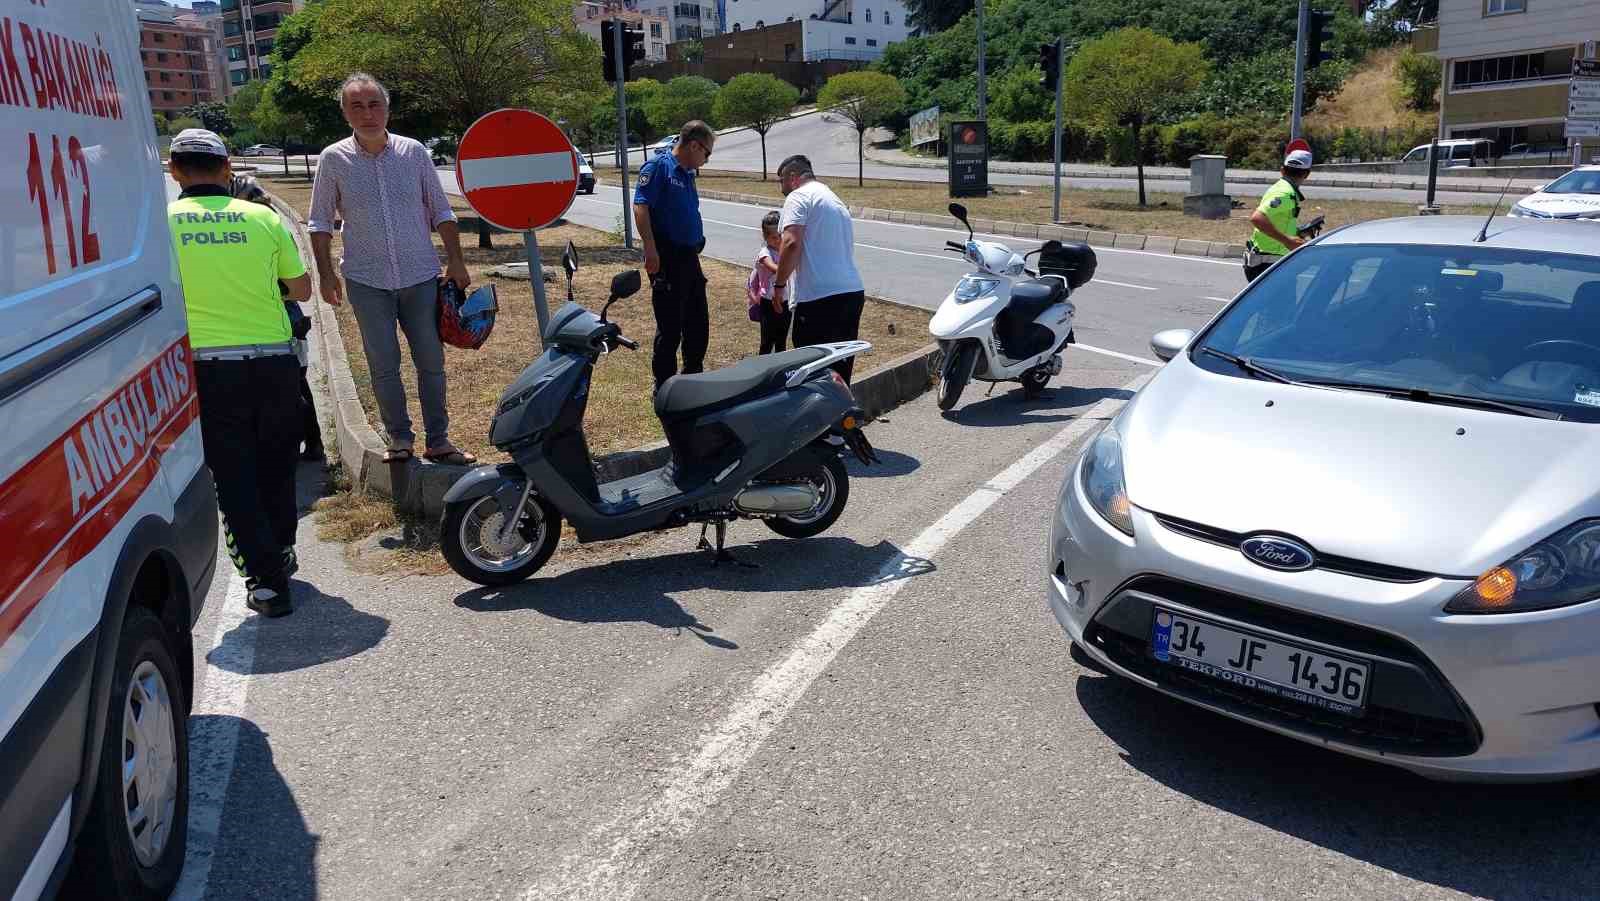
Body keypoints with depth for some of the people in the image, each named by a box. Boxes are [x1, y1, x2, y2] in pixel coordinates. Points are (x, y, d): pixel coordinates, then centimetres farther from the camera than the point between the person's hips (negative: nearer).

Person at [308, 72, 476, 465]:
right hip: (367, 281, -1)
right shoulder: (333, 160, -1)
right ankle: (400, 439, 17)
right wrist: (326, 274, -1)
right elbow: (320, 222, 4)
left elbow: (441, 211, 7)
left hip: (421, 276, 1)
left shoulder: (414, 152, 1)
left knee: (431, 362, 5)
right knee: (383, 366, 4)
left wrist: (456, 261, 2)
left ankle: (438, 440, 16)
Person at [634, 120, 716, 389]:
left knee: (698, 324, 16)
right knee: (670, 328, -4)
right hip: (667, 258, -9)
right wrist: (650, 249, -26)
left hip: (690, 257, 9)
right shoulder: (658, 166, -10)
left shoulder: (687, 173, 16)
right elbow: (640, 206, -20)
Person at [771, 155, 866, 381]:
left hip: (819, 297, -9)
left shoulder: (798, 196, -2)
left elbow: (792, 243, -16)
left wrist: (779, 284, -7)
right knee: (841, 372, 14)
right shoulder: (836, 201, 26)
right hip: (854, 291, 9)